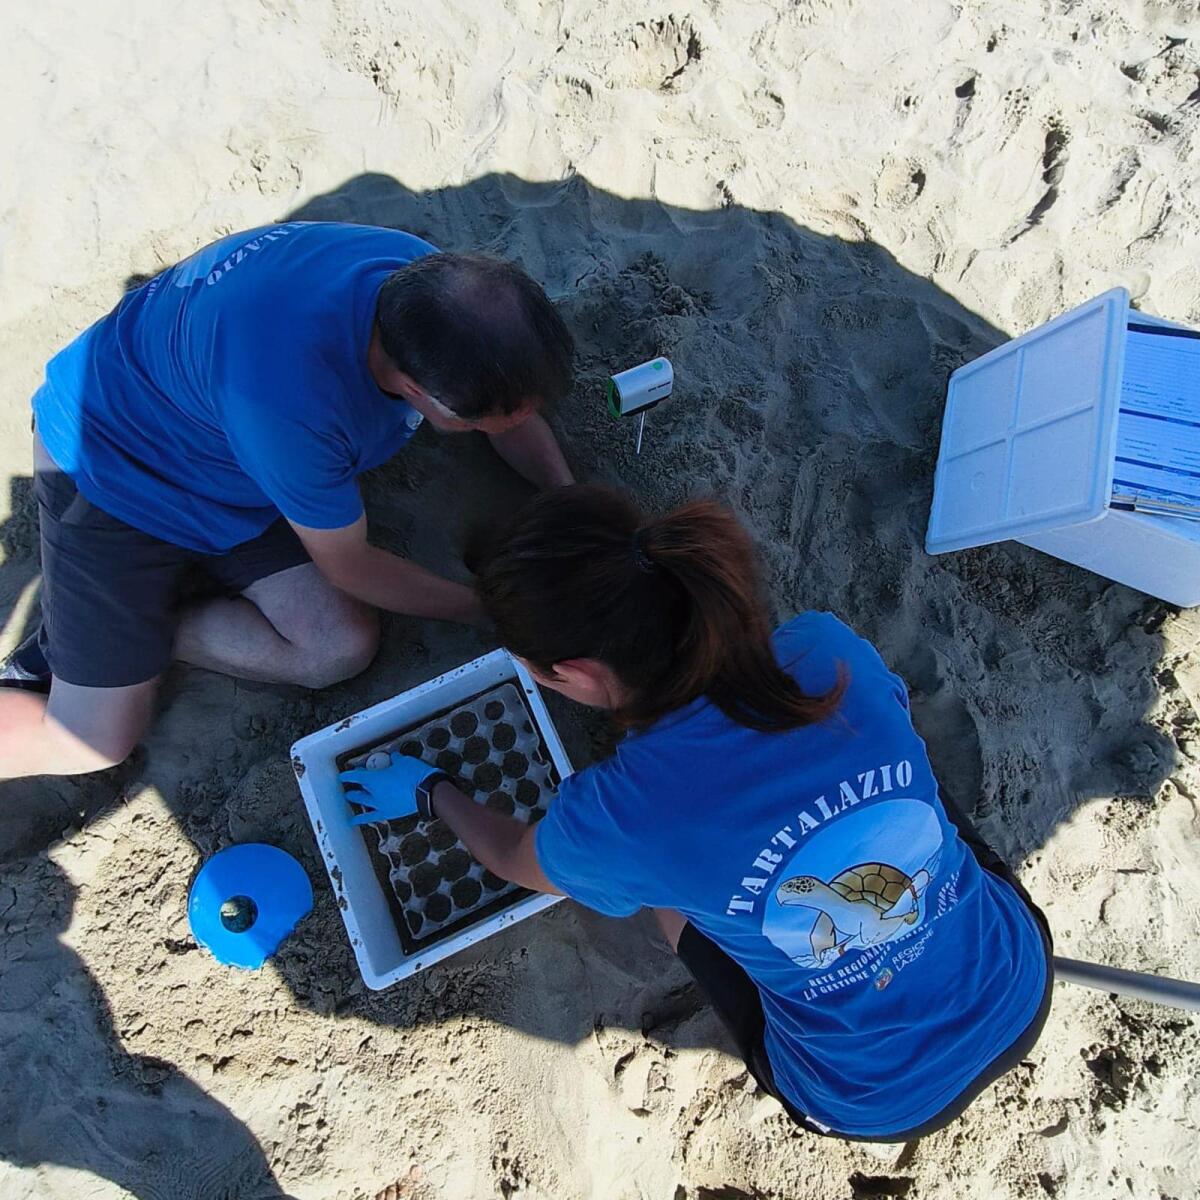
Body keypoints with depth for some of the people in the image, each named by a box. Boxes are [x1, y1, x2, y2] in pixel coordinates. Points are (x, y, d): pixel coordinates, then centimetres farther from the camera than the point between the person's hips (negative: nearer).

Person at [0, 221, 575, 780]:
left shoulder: (434, 282, -22)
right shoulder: (292, 404, -42)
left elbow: (516, 406, -1)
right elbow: (349, 566, -23)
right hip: (112, 463, -6)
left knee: (341, 648, -8)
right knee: (94, 745, -7)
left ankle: (122, 633, 5)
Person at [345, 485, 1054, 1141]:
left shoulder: (611, 819, -28)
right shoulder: (831, 650, -21)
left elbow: (511, 859, -2)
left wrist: (427, 790, 18)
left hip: (888, 1105, -3)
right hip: (1026, 995, 4)